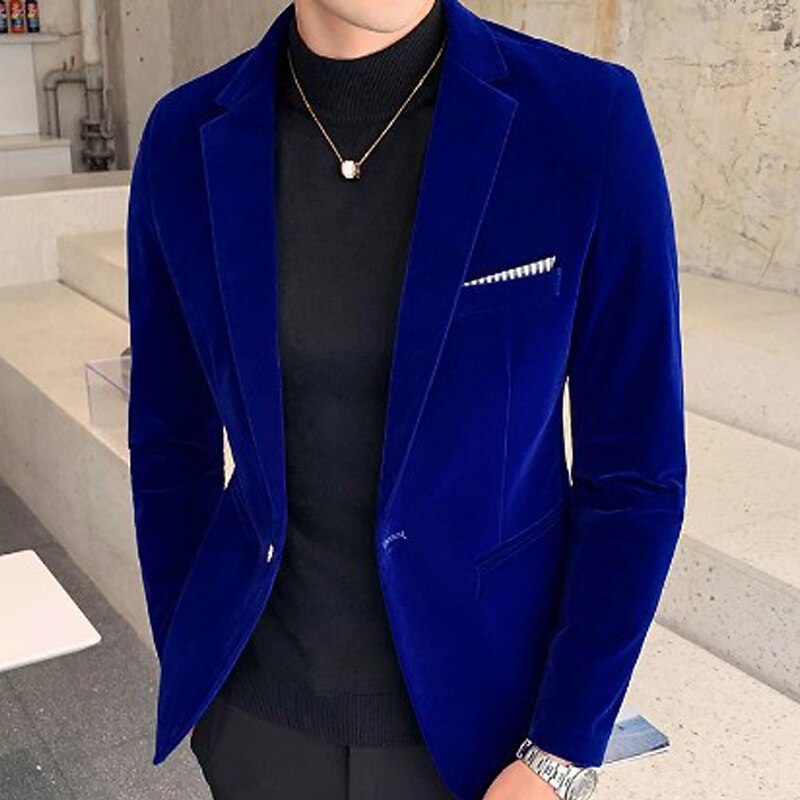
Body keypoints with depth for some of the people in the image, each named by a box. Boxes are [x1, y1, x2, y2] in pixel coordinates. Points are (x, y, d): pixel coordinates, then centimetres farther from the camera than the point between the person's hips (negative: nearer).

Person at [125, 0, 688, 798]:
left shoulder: (588, 119, -20)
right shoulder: (189, 140, -11)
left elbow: (635, 469, -13)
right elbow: (172, 441, 0)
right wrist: (188, 673, 8)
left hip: (478, 698, -2)